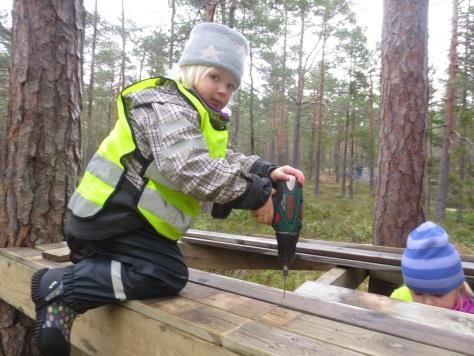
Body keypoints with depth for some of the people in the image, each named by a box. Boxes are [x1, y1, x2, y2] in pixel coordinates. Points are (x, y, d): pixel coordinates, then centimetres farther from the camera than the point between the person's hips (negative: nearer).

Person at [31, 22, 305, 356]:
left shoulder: (199, 118, 16)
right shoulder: (167, 106, -17)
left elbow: (224, 162, 7)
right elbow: (189, 168, -34)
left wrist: (267, 172, -9)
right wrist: (254, 195, -30)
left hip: (117, 217, 10)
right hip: (110, 219, -10)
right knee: (167, 275, -18)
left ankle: (87, 267, 16)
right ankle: (61, 286, -11)